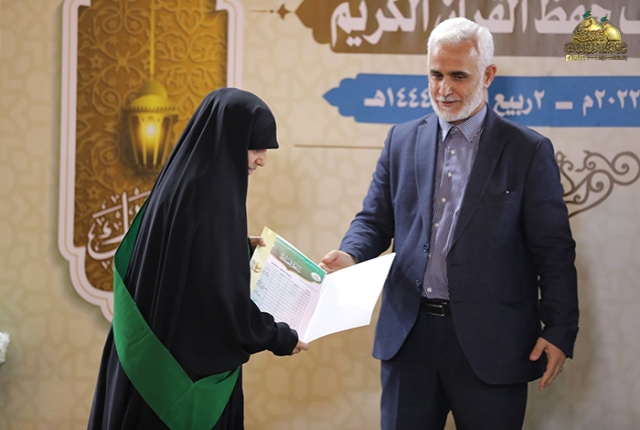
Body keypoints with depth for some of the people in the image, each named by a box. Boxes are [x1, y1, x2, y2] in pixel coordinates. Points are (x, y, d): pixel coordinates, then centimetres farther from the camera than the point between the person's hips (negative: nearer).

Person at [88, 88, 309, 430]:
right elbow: (220, 293, -23)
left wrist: (240, 247, 15)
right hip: (191, 360, -9)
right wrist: (279, 338, -12)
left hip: (167, 356, 9)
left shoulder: (185, 183, 7)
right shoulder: (207, 197, -21)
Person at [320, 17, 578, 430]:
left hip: (490, 342, -3)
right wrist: (350, 255, -10)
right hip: (409, 333, 3)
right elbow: (374, 220, 12)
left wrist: (560, 333, -8)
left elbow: (555, 251, -2)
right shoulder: (402, 140, 10)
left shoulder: (529, 151, -1)